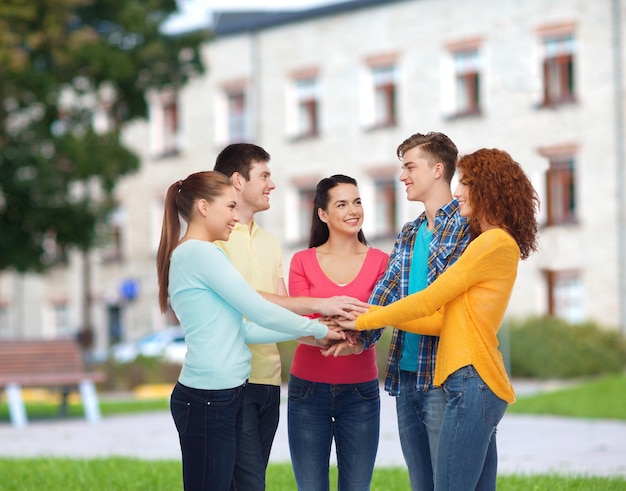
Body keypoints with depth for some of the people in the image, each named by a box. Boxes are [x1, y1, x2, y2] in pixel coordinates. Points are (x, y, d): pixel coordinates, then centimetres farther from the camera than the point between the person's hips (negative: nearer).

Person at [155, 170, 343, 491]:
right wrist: (319, 330, 0)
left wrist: (304, 333, 9)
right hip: (209, 399, -10)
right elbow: (261, 312, -13)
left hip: (222, 395, 10)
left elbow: (243, 329, 14)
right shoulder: (199, 252, -13)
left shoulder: (188, 255, 17)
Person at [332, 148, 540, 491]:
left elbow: (428, 301, -9)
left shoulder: (495, 243, -9)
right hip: (476, 384, 10)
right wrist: (376, 316, 7)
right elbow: (442, 319, 14)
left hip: (473, 382, -10)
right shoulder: (489, 243, 21)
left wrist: (362, 321, -1)